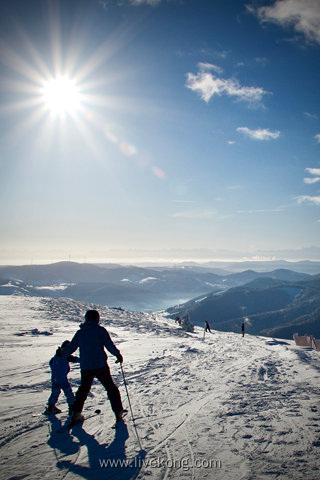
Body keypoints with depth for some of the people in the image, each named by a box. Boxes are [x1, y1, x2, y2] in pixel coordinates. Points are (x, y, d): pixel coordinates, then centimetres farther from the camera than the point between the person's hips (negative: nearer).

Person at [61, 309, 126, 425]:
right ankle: (118, 412, 9)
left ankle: (76, 414, 21)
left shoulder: (80, 332, 7)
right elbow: (109, 345, -11)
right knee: (111, 388, 9)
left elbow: (71, 347, 14)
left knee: (83, 389, 21)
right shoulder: (100, 330, -6)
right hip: (100, 366, -4)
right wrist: (118, 354, 2)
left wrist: (62, 353, 32)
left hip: (85, 367, 4)